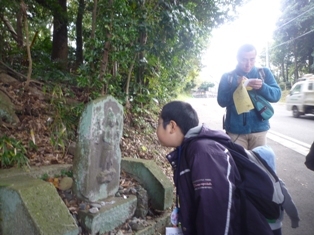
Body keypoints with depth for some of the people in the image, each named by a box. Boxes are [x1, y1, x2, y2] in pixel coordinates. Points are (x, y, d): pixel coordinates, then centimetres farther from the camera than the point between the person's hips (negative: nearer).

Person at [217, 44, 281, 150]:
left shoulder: (264, 72, 8)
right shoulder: (227, 77, 4)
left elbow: (277, 95, 1)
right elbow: (221, 101, -4)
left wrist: (263, 87, -19)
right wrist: (237, 86, -18)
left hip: (259, 129, 2)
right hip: (235, 130, -1)